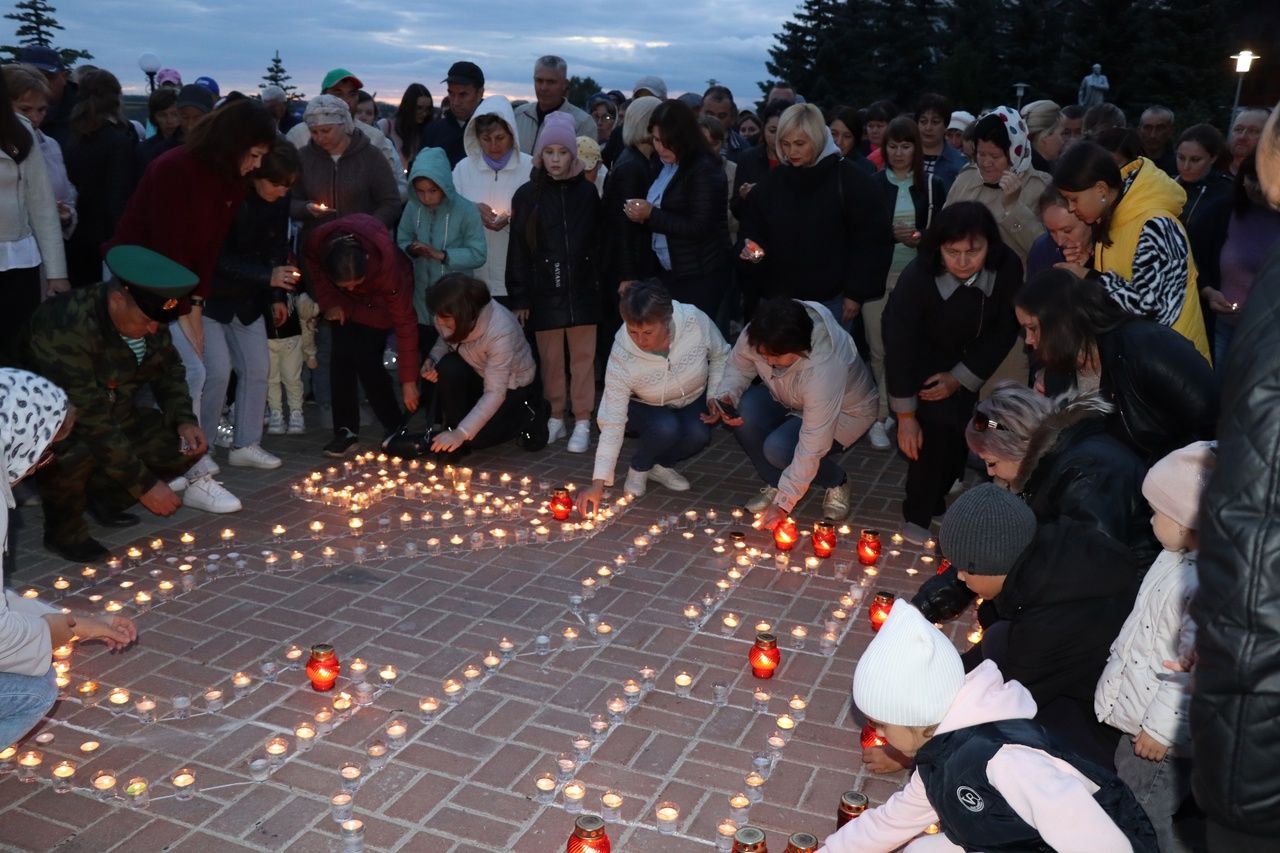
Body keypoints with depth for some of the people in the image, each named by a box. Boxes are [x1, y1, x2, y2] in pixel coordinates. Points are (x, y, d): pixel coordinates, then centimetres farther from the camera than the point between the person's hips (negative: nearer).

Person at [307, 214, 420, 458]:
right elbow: (314, 267, -6)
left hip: (379, 299, -3)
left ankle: (394, 427, 1)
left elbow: (405, 323, -34)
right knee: (341, 358, -9)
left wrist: (409, 380, -31)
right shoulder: (317, 242, -34)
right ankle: (346, 430, 1)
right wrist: (329, 302, -16)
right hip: (344, 301, 4)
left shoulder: (389, 265, -41)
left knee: (366, 360, -15)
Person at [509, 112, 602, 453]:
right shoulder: (527, 195, 2)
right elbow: (518, 250, 1)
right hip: (544, 291, 0)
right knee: (550, 358, 7)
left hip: (581, 290, 0)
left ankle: (582, 422, 13)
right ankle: (555, 418, 21)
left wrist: (601, 285, 0)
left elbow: (598, 243, 5)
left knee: (582, 357, 4)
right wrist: (519, 297, -2)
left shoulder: (587, 192, 3)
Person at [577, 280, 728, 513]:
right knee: (665, 428, -33)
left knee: (699, 434, -28)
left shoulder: (696, 321, -31)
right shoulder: (621, 356, -32)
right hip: (646, 407, -2)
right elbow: (613, 423, -28)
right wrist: (598, 484, -32)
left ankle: (662, 466, 4)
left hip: (693, 400, 2)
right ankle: (638, 468, 0)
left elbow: (720, 356, -7)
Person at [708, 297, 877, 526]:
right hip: (788, 399, 5)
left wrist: (783, 503, -33)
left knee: (778, 448, -31)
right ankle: (775, 483, 0)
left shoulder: (825, 368, -42)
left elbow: (812, 446, -37)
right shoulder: (757, 337, -28)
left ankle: (837, 482, 1)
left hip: (844, 411, -5)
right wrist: (725, 396, -29)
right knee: (744, 412, -26)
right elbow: (738, 367, -6)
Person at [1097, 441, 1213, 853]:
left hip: (1164, 730, -10)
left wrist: (1160, 728, -22)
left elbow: (1195, 670, -30)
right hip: (1139, 710, 10)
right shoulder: (1178, 556, -1)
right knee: (1124, 802, 27)